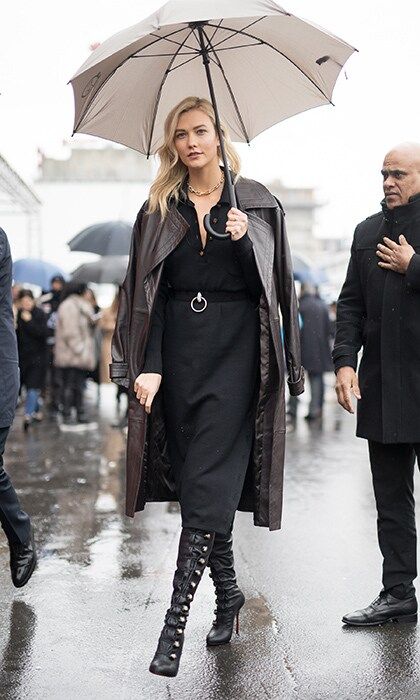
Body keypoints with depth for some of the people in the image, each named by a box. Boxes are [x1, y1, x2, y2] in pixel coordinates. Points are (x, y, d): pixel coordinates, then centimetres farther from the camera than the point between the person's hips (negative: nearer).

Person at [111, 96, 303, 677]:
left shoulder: (253, 202, 6)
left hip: (235, 347, -3)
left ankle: (176, 621, -11)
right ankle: (227, 591, 24)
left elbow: (267, 284, 3)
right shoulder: (159, 209, 10)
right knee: (197, 476, 7)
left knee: (208, 484, -10)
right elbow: (149, 291, 3)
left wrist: (242, 241, -17)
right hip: (178, 348, 3)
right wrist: (148, 366, -9)